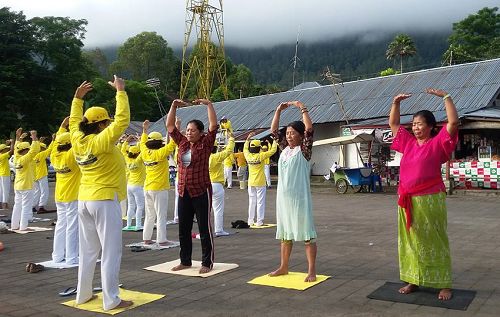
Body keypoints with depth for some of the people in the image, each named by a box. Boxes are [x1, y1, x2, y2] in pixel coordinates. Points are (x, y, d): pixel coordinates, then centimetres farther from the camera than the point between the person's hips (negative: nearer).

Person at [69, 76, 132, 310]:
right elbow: (122, 120, -19)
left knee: (88, 250, 15)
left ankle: (83, 294, 23)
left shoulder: (78, 140, 5)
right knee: (110, 252, -2)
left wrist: (78, 98, 27)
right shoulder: (101, 141, -15)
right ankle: (111, 300, 2)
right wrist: (120, 91, -12)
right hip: (105, 200, -8)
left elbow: (74, 122, 24)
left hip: (84, 200, 8)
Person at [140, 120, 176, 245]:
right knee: (161, 216, -1)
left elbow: (142, 143, 23)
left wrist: (145, 130, 31)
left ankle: (146, 238, 18)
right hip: (159, 189, -7)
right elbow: (172, 144, -16)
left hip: (147, 188, 7)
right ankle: (161, 239, 0)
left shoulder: (145, 153, 4)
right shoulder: (160, 153, -14)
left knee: (149, 215, 15)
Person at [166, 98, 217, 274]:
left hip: (201, 192, -6)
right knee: (183, 229, 12)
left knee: (204, 229, 1)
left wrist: (208, 104, -16)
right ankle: (185, 261, 25)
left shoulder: (205, 144, -4)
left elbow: (213, 125, -15)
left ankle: (207, 263, 11)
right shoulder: (182, 143, 9)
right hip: (184, 192, 6)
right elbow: (170, 126, 12)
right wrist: (174, 106, 6)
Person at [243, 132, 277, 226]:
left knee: (252, 202, 12)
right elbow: (273, 150, -9)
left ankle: (250, 221, 15)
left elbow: (245, 149, 19)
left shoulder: (248, 156, -3)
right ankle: (259, 221, 2)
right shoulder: (261, 156, -15)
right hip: (260, 183, -5)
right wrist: (274, 141, 6)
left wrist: (248, 138, 24)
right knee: (260, 202, 1)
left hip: (251, 183, 5)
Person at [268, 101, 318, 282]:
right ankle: (283, 267, 26)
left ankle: (311, 270, 5)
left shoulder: (304, 150, -5)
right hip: (283, 197, 7)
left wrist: (302, 108, -12)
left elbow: (309, 128, -18)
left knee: (306, 233, -2)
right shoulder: (285, 148, 11)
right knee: (284, 233, 14)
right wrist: (279, 110, 10)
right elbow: (273, 131, 15)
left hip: (300, 197, -7)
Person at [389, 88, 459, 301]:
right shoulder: (408, 143, 12)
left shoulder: (437, 143, -3)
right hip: (407, 201, 6)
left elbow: (453, 122, -15)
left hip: (430, 200, -5)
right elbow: (393, 124, 22)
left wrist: (445, 96, -11)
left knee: (434, 242, 1)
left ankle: (444, 285, 11)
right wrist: (396, 102, 14)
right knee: (410, 241, 11)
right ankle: (413, 281, 22)